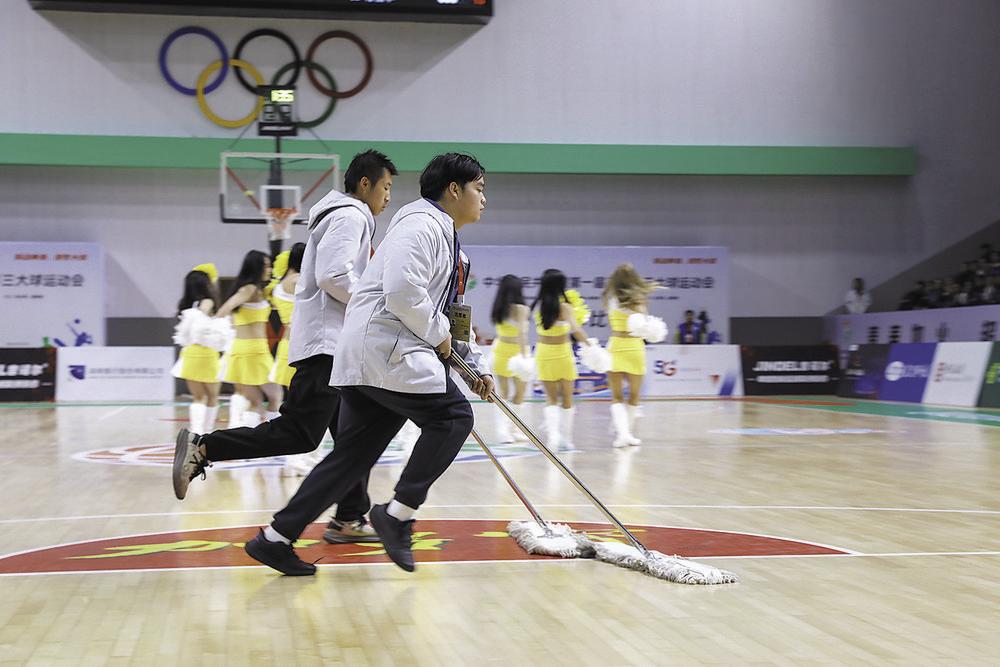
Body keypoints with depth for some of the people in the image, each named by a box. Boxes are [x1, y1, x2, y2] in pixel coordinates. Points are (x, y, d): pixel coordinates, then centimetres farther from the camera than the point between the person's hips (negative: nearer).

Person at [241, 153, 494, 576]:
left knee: (353, 455, 7)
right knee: (451, 416, -10)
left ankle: (276, 538, 7)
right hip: (385, 346, -10)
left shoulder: (446, 238, 26)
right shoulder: (422, 223, -7)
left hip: (370, 356, 10)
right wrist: (439, 335, -10)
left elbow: (452, 317, 31)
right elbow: (402, 293, -21)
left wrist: (475, 364, 24)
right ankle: (397, 514, -8)